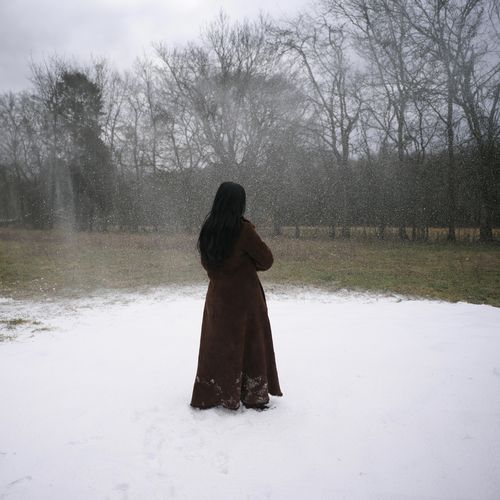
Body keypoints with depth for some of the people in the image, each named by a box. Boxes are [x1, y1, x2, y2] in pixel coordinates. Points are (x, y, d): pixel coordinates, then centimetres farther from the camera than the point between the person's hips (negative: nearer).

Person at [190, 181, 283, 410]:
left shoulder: (208, 229, -2)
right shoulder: (243, 229, -19)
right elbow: (267, 260, -10)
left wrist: (225, 270, 7)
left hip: (217, 296, 5)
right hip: (245, 298, -5)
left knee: (216, 345, 17)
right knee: (250, 345, 10)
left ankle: (209, 396, 26)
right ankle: (253, 397, 19)